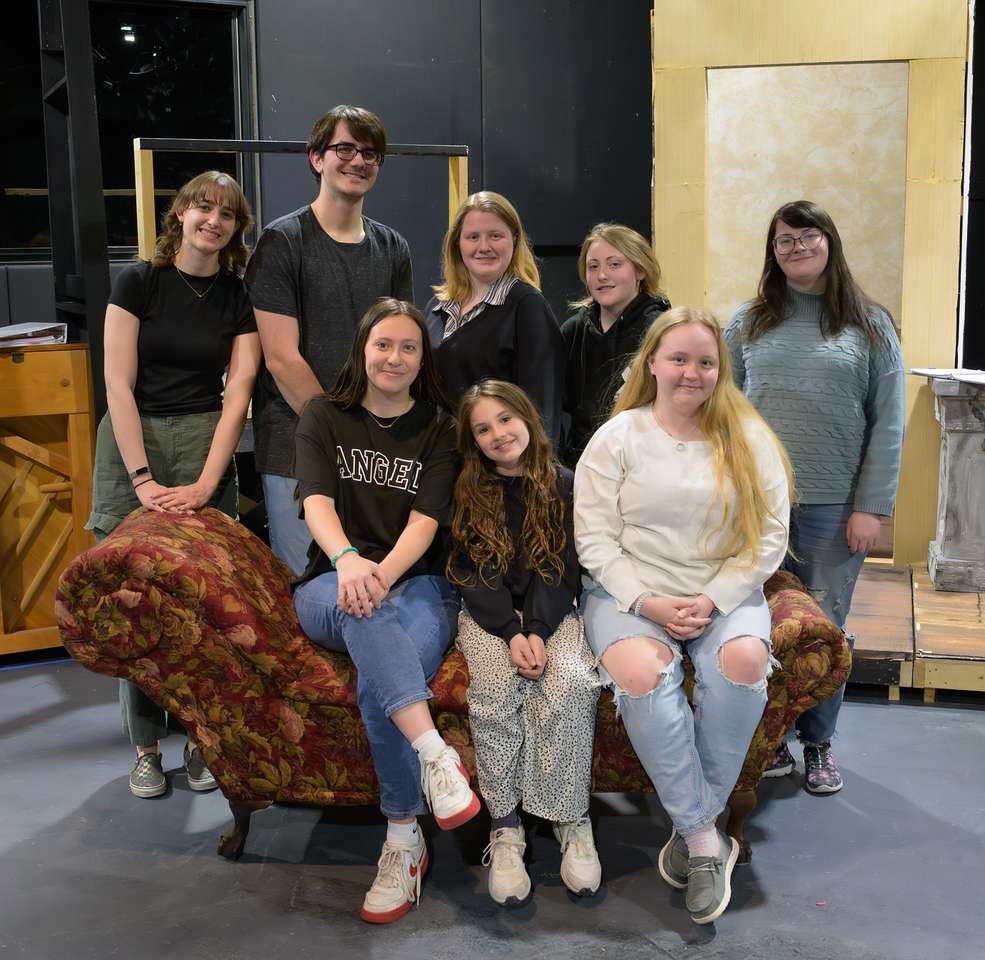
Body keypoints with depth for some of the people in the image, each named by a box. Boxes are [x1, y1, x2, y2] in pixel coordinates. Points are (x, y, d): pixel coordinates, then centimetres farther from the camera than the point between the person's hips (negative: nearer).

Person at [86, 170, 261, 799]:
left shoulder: (240, 298, 5)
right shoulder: (140, 283, 0)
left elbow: (239, 392, -1)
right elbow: (119, 383, -6)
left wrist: (205, 484, -11)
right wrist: (144, 479, -14)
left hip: (206, 446, 1)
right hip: (133, 446, -1)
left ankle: (203, 736, 16)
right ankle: (146, 743, 14)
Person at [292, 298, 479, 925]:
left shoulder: (439, 430, 9)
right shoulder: (324, 417, 10)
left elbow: (426, 520, -5)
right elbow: (317, 503, -6)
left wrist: (384, 572, -27)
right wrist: (347, 559, -30)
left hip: (419, 584, 0)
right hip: (332, 586, 0)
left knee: (378, 683, -32)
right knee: (364, 608, -39)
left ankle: (404, 842, -22)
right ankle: (436, 753, -44)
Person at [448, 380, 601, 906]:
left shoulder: (562, 486, 4)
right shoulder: (467, 492, 6)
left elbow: (564, 569, -2)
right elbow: (473, 575, -2)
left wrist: (536, 630, -18)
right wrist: (511, 633, -18)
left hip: (551, 612, 0)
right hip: (488, 616, 0)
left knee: (569, 681, -31)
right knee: (495, 686, -31)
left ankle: (572, 821, -19)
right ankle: (504, 827, -22)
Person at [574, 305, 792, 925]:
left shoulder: (749, 440, 6)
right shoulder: (617, 438, 3)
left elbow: (770, 536, 1)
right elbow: (594, 537, -3)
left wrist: (714, 601, -12)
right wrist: (648, 603, -15)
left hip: (726, 592, 1)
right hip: (631, 592, -1)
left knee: (744, 660, -31)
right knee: (640, 673, -32)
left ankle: (694, 824, -12)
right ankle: (705, 835, -17)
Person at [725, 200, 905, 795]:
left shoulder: (870, 325, 2)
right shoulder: (749, 324, 8)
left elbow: (888, 425, -2)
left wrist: (872, 506, -8)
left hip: (834, 507, -1)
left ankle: (819, 742, 23)